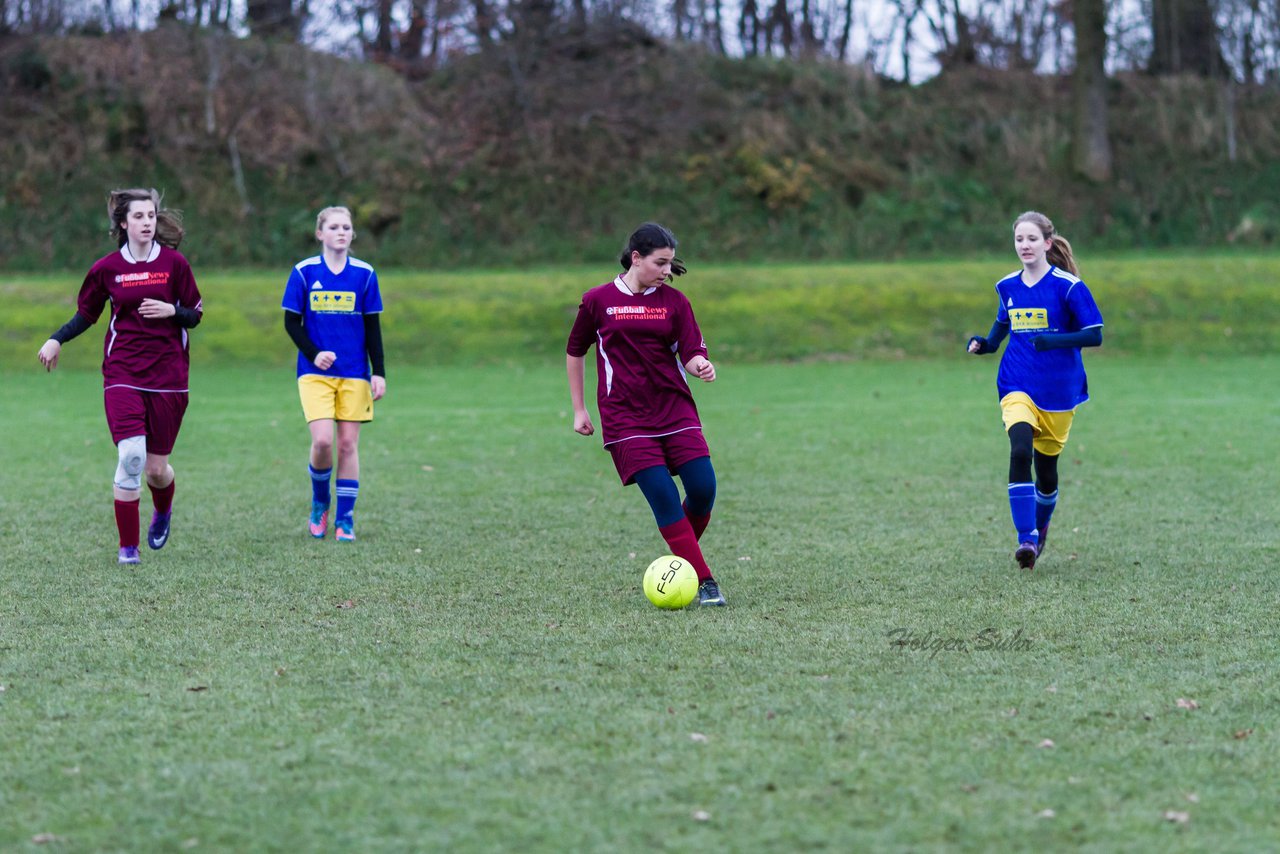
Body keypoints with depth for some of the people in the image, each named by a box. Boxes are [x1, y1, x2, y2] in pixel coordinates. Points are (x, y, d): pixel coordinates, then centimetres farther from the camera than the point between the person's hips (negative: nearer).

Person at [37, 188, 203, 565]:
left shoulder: (174, 263, 0)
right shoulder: (106, 268, 2)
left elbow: (195, 315, 6)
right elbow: (86, 314, 14)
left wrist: (171, 311, -14)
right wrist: (56, 340, -1)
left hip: (167, 376, 0)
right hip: (122, 375, 0)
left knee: (156, 468, 4)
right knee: (131, 456, -17)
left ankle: (163, 513, 41)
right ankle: (128, 546, -4)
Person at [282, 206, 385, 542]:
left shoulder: (364, 274, 3)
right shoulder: (304, 272, -1)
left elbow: (373, 328, 7)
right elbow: (291, 322, 2)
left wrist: (379, 372, 1)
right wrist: (313, 353, -14)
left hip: (354, 375, 2)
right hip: (315, 373, -2)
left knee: (348, 444, 1)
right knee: (323, 441, -14)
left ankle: (345, 518, 9)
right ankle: (320, 501, 12)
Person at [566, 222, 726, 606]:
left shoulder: (674, 301, 6)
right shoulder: (598, 301, 2)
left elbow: (691, 353, 1)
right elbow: (575, 352, 13)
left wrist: (701, 366, -24)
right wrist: (579, 409, 13)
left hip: (675, 410, 3)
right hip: (625, 419, -3)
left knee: (704, 490, -9)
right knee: (663, 497, -14)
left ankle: (682, 562, 17)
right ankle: (704, 582, -11)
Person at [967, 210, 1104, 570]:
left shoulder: (1068, 286, -9)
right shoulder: (1008, 287, 6)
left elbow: (1094, 335, -11)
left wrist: (1053, 341, -27)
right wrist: (984, 344, 4)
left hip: (1058, 392, -2)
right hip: (1018, 388, 2)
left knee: (1046, 470, 8)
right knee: (1020, 453, -23)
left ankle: (1040, 527, 37)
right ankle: (1026, 538, -24)